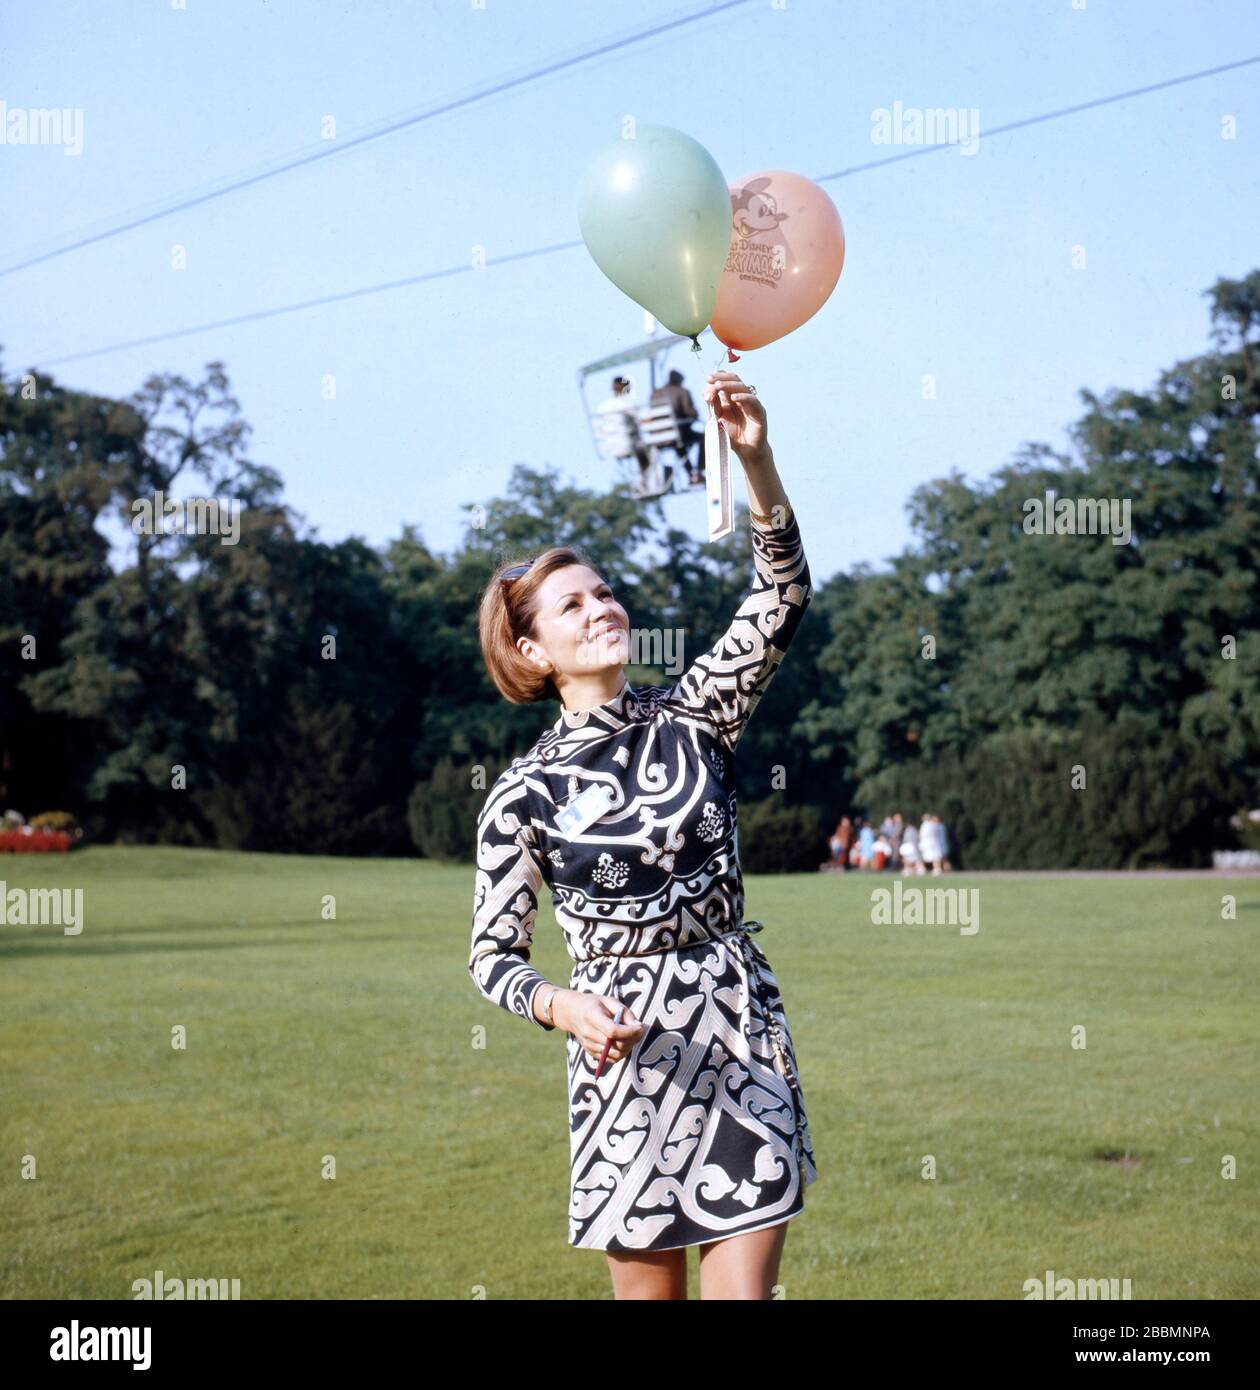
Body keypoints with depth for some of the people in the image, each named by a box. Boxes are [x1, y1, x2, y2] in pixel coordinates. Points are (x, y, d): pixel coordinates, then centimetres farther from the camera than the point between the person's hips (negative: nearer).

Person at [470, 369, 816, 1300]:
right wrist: (564, 1006, -17)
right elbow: (493, 958, 4)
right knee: (647, 1288, 8)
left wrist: (756, 459, -21)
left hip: (743, 1032, 1)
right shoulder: (524, 795, 0)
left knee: (744, 1288, -4)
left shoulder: (692, 719, 4)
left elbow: (781, 598, -8)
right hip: (627, 1050, -1)